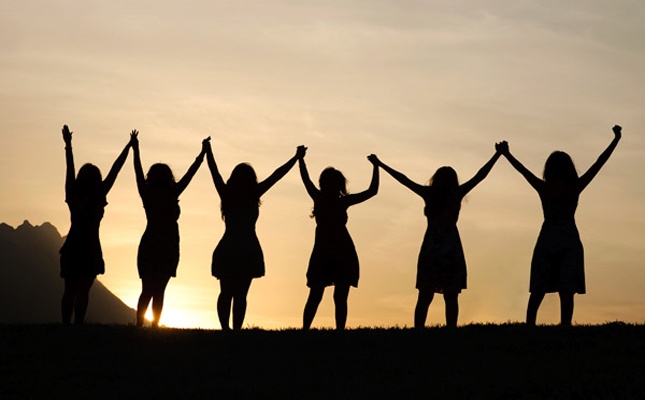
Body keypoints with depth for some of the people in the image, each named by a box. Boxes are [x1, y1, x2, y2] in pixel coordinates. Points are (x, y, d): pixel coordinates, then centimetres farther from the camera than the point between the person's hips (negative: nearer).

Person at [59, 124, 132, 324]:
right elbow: (114, 171, 1)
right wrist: (129, 147, 7)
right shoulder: (98, 197, -4)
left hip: (71, 249, 3)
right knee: (82, 291, -4)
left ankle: (66, 324, 2)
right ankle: (78, 324, -10)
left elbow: (70, 168, 8)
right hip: (89, 250, -3)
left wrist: (68, 145, 14)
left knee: (69, 290, 6)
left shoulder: (74, 195, 2)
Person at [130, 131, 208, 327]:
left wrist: (135, 149, 26)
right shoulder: (172, 195, -7)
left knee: (146, 290, 7)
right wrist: (203, 153, 7)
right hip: (168, 248, -3)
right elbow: (190, 173, -1)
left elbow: (138, 172, 14)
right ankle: (155, 326, -6)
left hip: (148, 246, 3)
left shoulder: (147, 195, 1)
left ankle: (139, 324, -3)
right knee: (158, 291, -1)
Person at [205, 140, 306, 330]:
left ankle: (225, 329, -5)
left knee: (226, 293, 7)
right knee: (240, 295, -3)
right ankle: (237, 329, -11)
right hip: (248, 249, -2)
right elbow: (277, 175, 4)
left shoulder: (226, 194, 4)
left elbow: (214, 171, 18)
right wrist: (296, 158, 10)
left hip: (227, 249, 2)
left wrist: (208, 151, 32)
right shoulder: (253, 195, -1)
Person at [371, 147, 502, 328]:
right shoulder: (457, 194, 1)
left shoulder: (429, 194, 3)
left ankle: (418, 332, -4)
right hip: (452, 250, -1)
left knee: (425, 297, 3)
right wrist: (498, 154, 17)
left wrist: (380, 165, 20)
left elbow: (403, 179, 11)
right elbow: (480, 176, 8)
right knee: (451, 298, 0)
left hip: (430, 249, 1)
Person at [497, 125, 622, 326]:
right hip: (569, 241, -2)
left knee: (537, 291, 5)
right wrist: (616, 140, 6)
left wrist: (506, 154, 28)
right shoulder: (575, 188, -5)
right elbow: (599, 163, 0)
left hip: (546, 240, 2)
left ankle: (529, 327, -1)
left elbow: (521, 169, 14)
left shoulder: (543, 188, -1)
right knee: (566, 292, -5)